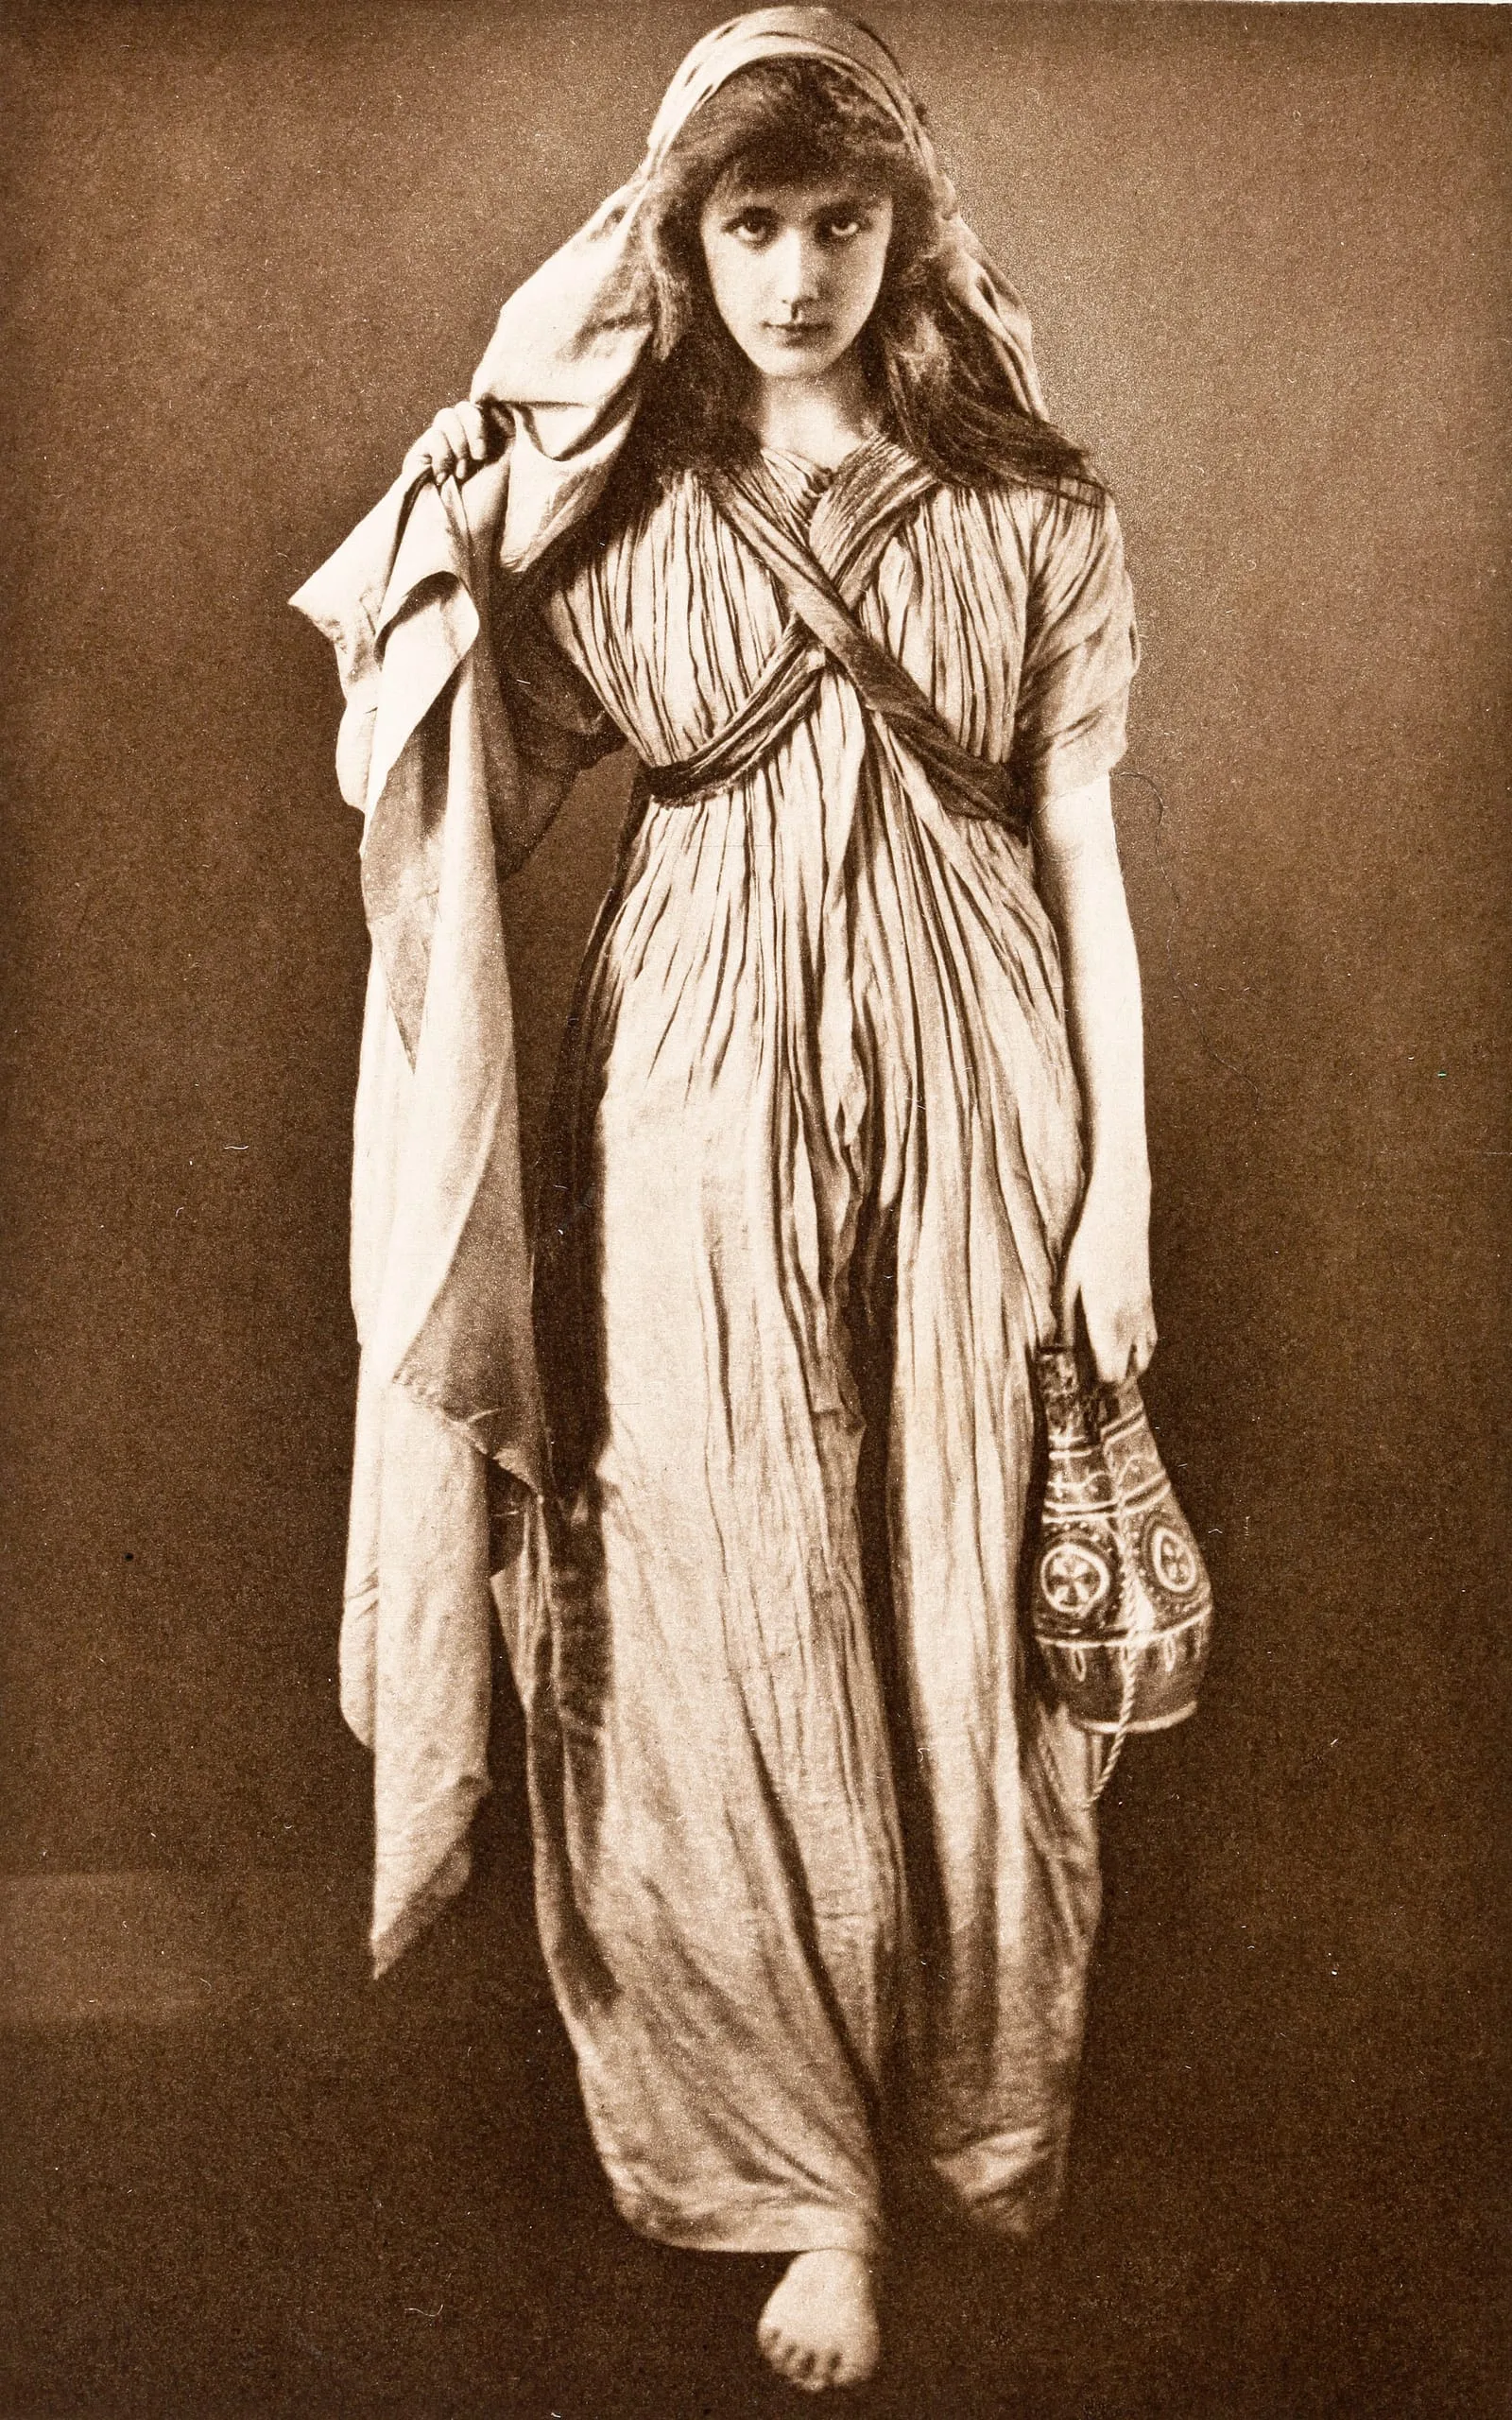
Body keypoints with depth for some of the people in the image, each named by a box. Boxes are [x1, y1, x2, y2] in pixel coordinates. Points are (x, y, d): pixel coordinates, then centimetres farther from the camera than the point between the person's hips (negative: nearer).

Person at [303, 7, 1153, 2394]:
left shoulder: (1034, 508, 3)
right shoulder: (600, 511, 4)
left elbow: (1086, 845, 3)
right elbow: (481, 827, 4)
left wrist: (1121, 1178, 0)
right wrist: (417, 591, -6)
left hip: (973, 1088, 0)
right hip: (700, 1103, 0)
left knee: (979, 1615, 9)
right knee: (735, 1628, 5)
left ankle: (992, 2091, 37)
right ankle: (808, 2169, 26)